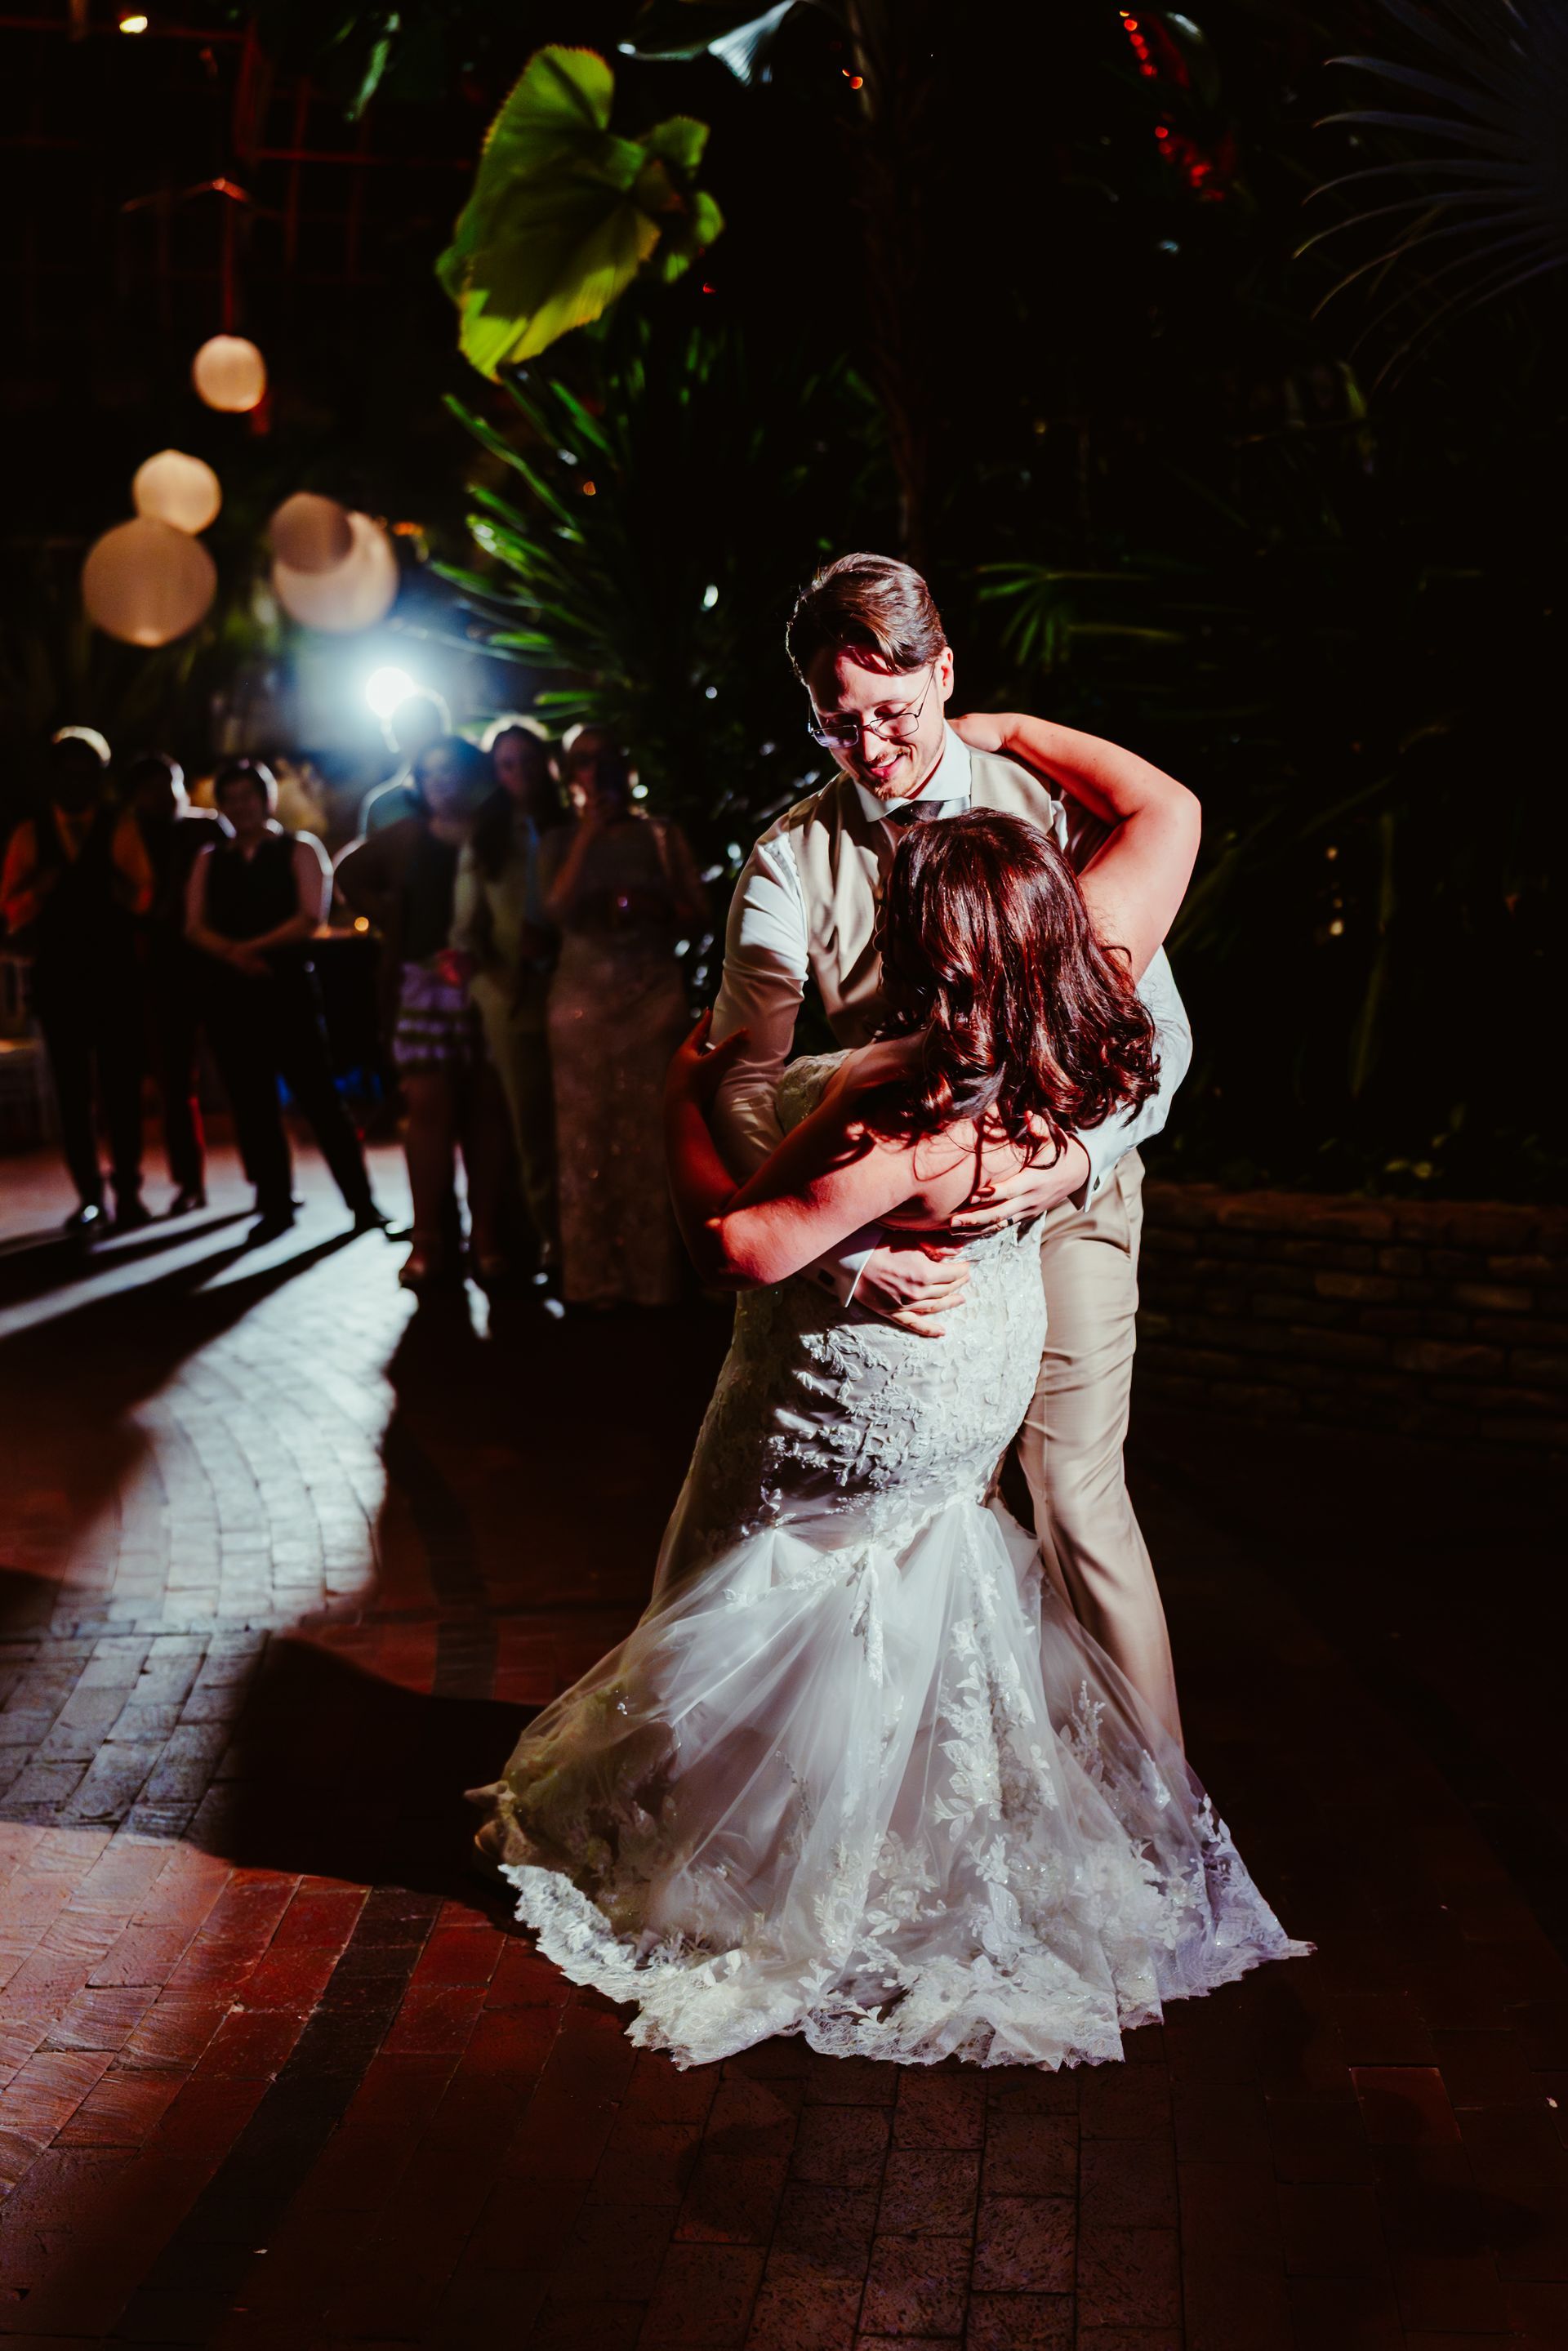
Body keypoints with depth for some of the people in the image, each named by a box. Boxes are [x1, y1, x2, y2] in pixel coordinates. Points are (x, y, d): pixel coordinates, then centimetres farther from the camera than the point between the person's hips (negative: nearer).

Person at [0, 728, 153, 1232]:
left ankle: (129, 1192, 5)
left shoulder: (118, 827, 2)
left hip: (114, 975, -2)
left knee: (120, 1085, -2)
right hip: (58, 978, 2)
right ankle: (89, 1196, 7)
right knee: (72, 1090, 3)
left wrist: (99, 872, -22)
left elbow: (141, 897, -6)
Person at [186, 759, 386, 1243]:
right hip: (228, 993, 4)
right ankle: (275, 1206, 13)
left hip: (288, 988, -4)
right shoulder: (210, 861, 15)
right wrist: (233, 955, -16)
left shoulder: (299, 850, 4)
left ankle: (361, 1202, 1)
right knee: (251, 1102, 5)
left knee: (318, 1095, -4)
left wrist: (253, 948, -15)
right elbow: (196, 927, 4)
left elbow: (311, 918, -8)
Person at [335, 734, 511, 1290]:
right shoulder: (406, 837, 10)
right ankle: (429, 1241, -2)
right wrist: (389, 921, 11)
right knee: (428, 1105, -3)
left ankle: (487, 1239, 4)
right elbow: (351, 875, 23)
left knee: (485, 1107, 0)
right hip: (424, 987, 2)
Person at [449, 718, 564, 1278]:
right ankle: (549, 1235, 11)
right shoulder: (483, 838, 10)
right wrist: (468, 952, -18)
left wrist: (554, 943, -16)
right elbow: (467, 918, 3)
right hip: (510, 991, 2)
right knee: (530, 1117, 5)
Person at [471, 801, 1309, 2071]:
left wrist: (686, 1094, -17)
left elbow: (737, 1245, -31)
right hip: (979, 1396, 6)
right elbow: (1170, 807, -7)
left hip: (850, 1415, -6)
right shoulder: (1100, 992, -22)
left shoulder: (900, 1105, -40)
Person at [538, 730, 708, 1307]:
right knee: (585, 1132, -3)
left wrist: (655, 907, -13)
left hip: (652, 994, 0)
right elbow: (556, 909, -7)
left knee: (648, 1131, -4)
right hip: (581, 995, 1)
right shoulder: (560, 843, 10)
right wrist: (587, 834, -8)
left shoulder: (660, 835, 10)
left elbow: (699, 910, 6)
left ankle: (650, 1274, 2)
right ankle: (591, 1275, 2)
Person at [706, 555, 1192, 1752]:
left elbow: (1158, 1024, -8)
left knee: (1077, 1497, -2)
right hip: (895, 1232, 2)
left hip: (1064, 1201, -2)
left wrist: (1087, 1150, -29)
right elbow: (752, 1081, -15)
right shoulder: (790, 862, -7)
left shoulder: (1055, 807, -9)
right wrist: (849, 1245, -30)